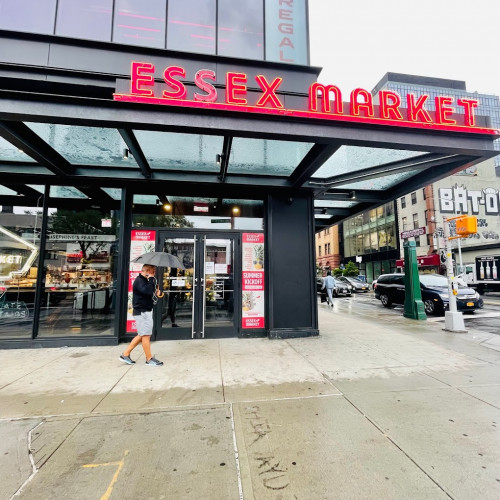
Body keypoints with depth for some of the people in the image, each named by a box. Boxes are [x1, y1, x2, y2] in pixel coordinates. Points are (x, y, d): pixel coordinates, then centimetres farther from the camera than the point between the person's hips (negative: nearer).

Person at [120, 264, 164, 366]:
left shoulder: (145, 280, 16)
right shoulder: (139, 280, -16)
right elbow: (147, 291, -33)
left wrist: (156, 294, 3)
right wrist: (151, 279, -20)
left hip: (147, 311, 10)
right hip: (142, 312, -10)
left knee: (141, 335, 16)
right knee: (146, 335, -1)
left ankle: (125, 355, 24)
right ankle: (149, 359, 10)